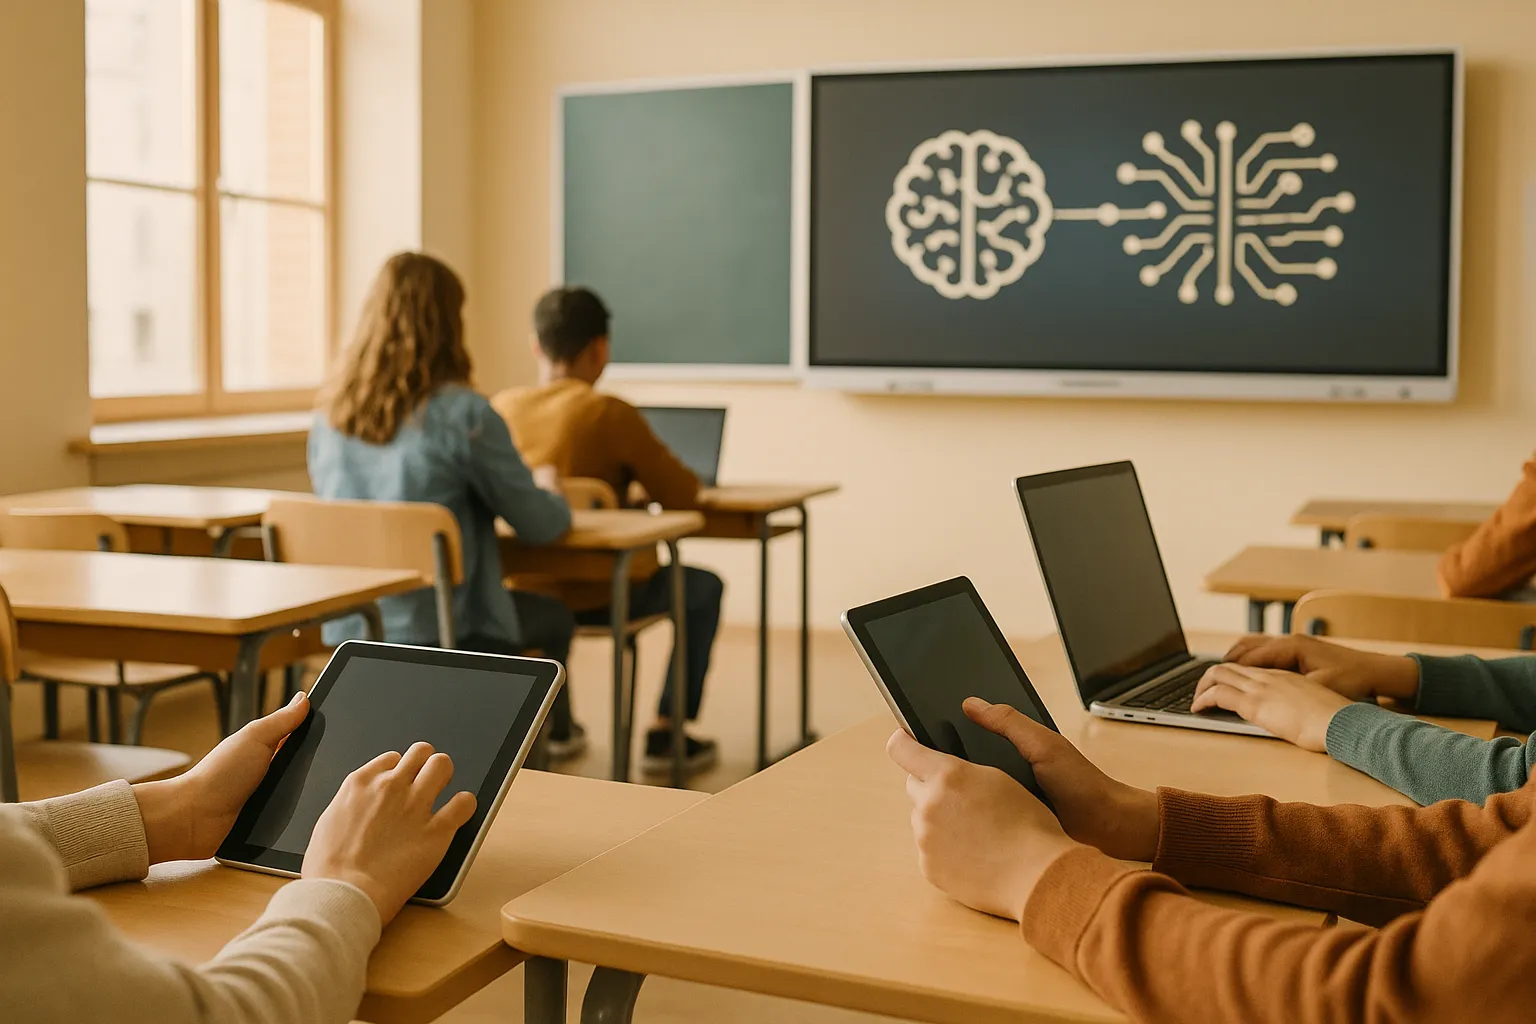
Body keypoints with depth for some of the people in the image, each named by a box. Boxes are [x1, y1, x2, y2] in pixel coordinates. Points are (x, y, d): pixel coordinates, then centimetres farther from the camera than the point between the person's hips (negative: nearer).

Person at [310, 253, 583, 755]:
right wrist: (549, 491, 14)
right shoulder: (463, 413, -19)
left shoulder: (331, 413, -2)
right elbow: (539, 525, -11)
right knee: (555, 618, 26)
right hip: (439, 635, -6)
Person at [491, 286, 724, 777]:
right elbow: (682, 493, -12)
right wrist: (644, 477, 10)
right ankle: (665, 734, 19)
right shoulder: (610, 414, -17)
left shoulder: (499, 408, -2)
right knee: (703, 587, 19)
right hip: (596, 597, -5)